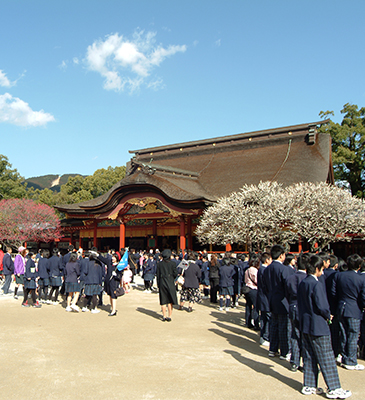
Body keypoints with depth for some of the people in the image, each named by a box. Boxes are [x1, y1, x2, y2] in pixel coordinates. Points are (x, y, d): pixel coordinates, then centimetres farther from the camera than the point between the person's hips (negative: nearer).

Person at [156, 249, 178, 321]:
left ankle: (164, 316, 12)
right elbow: (175, 274, -6)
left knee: (163, 301, 8)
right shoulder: (172, 263, -7)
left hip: (161, 283, 2)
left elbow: (157, 275, 2)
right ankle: (169, 316, 7)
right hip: (170, 283, -2)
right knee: (170, 301, 7)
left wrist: (158, 285, 8)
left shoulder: (159, 264, 0)